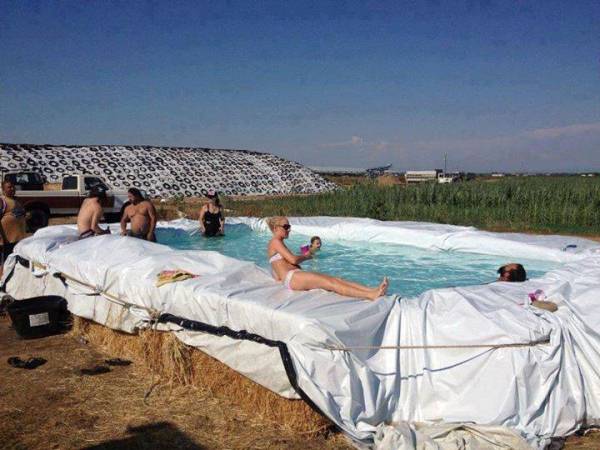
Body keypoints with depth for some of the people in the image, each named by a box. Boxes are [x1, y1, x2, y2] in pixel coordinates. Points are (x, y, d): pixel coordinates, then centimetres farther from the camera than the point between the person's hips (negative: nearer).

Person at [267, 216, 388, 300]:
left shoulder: (279, 243, 28)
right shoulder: (275, 242, -1)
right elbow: (293, 259, -13)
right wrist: (306, 257, 8)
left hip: (296, 276, 9)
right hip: (291, 278, -9)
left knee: (334, 279, -9)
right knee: (330, 283, -24)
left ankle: (373, 290, -25)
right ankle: (371, 295, -38)